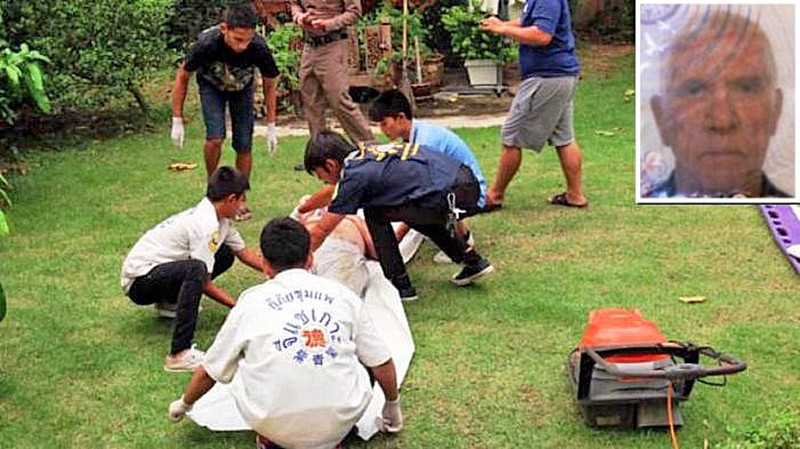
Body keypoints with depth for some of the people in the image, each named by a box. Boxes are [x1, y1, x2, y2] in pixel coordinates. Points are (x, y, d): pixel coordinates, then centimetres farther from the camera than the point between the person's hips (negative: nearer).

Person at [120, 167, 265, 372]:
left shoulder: (220, 219, 4)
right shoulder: (205, 225, -24)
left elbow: (246, 254, 16)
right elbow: (203, 282, -20)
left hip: (159, 270, 10)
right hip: (140, 280, -10)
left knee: (225, 255, 8)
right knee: (196, 269, -37)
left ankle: (169, 302, 15)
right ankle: (180, 354, -40)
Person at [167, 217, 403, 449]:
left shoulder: (251, 302, 5)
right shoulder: (342, 294, 6)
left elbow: (209, 372, 15)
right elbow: (381, 362, 12)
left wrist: (183, 404, 36)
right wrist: (392, 405, 32)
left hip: (275, 424, 0)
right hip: (342, 421, 0)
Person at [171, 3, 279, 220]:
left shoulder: (258, 48, -34)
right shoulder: (207, 44, -38)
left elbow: (269, 85, -13)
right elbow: (183, 76, -19)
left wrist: (271, 126, -10)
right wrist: (177, 121, -18)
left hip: (242, 87, 1)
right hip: (211, 86, -1)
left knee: (244, 145, -7)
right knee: (215, 137, -22)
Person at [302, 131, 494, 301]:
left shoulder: (355, 175, -5)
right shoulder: (367, 152, 18)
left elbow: (320, 231, 2)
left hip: (453, 198, -9)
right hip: (470, 182, 9)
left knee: (375, 214, 4)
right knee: (419, 212, 34)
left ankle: (400, 285, 9)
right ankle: (473, 261, 31)